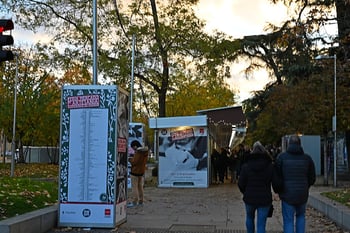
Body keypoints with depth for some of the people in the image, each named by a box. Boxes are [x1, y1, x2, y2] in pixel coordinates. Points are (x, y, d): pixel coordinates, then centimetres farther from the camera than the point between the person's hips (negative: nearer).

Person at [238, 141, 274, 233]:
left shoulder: (246, 166, -7)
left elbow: (241, 184, -3)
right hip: (264, 199, -1)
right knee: (261, 225, 2)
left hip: (249, 198, 1)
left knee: (250, 218, 26)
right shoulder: (270, 166, -7)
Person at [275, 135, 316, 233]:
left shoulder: (281, 157, -9)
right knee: (300, 216, 26)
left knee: (288, 221, 6)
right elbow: (312, 178, 3)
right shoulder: (307, 158, -2)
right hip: (302, 195, 2)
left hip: (287, 196, -2)